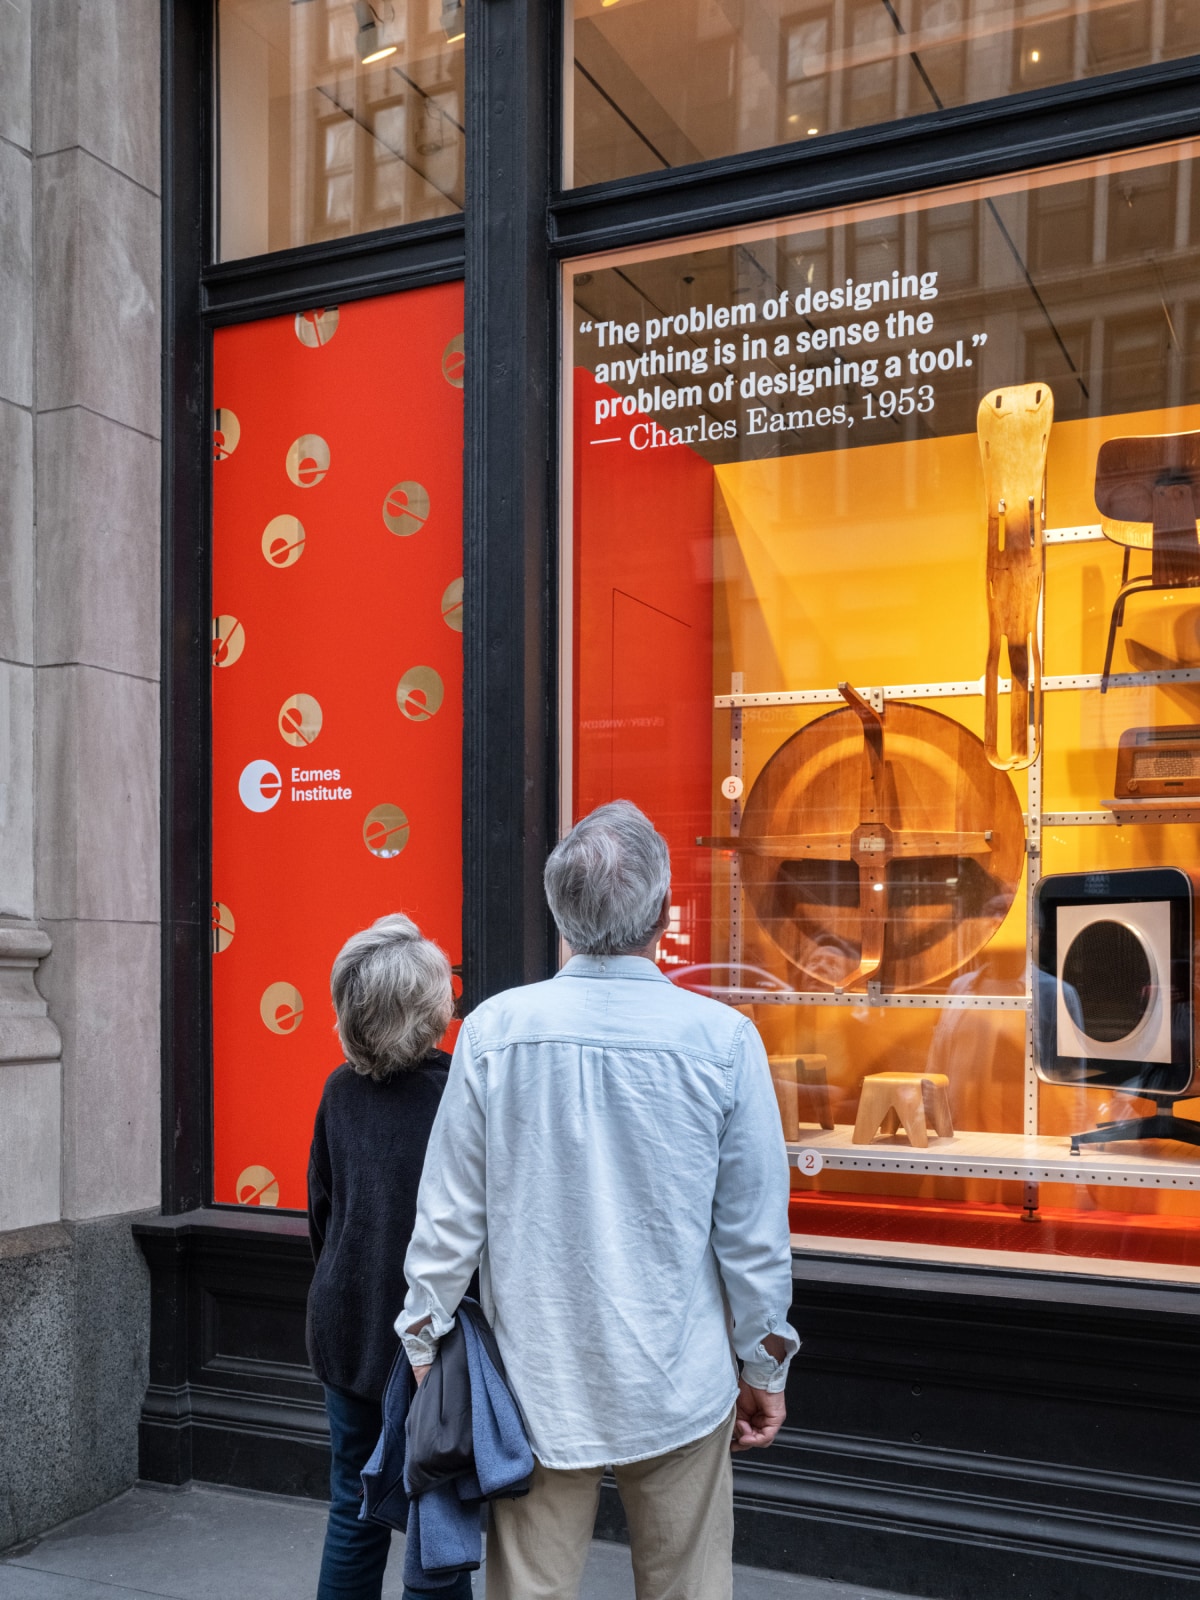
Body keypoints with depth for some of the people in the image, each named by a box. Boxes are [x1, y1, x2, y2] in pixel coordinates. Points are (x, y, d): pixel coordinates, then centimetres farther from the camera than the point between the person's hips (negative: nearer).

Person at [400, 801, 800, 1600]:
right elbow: (755, 1232, -5)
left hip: (537, 1382, 1)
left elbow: (450, 1214, -4)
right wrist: (765, 1366, 9)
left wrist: (425, 1345, 10)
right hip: (678, 1383, 0)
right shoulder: (723, 1039, -11)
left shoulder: (496, 1030, -10)